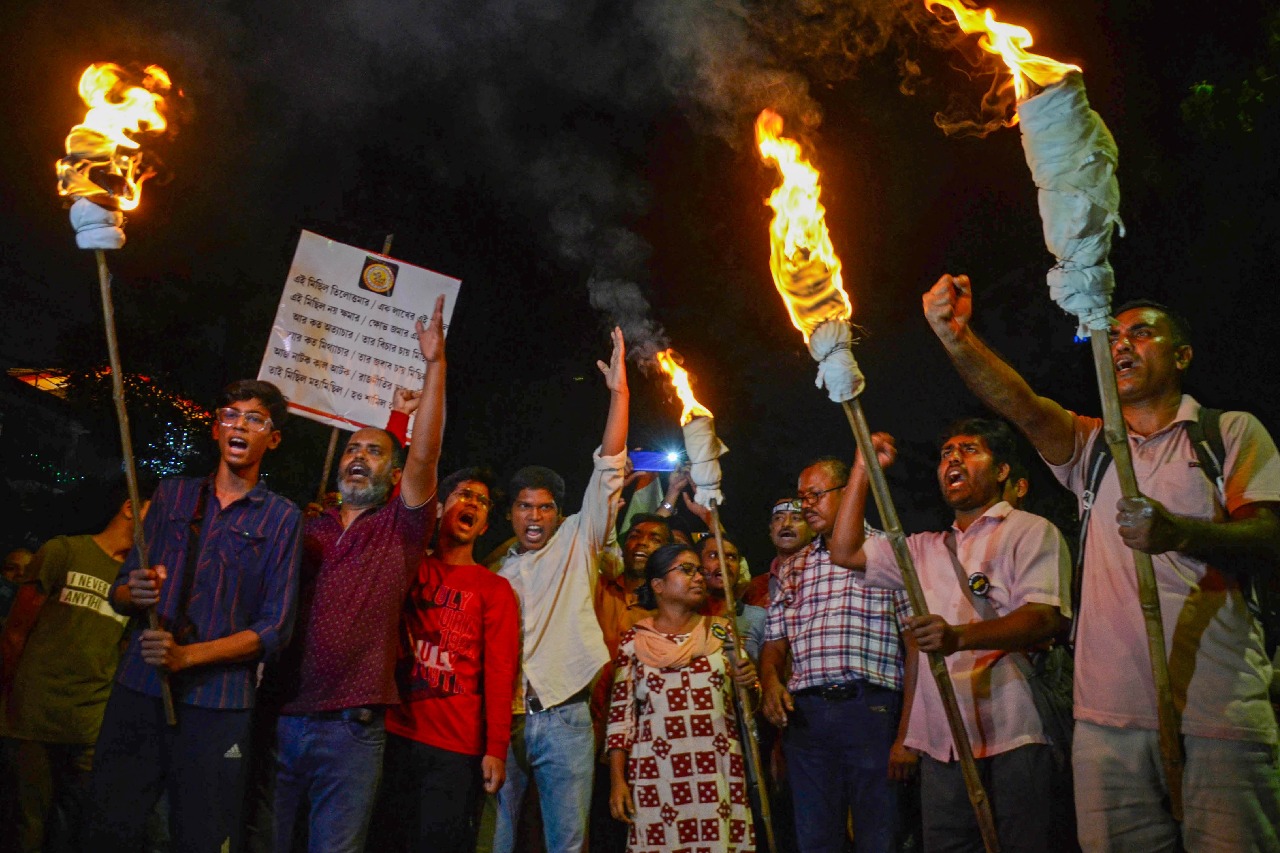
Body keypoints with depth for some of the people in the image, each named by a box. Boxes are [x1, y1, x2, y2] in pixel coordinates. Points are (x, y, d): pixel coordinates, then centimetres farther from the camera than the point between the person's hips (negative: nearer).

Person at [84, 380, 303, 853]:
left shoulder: (282, 518, 3)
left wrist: (188, 656, -14)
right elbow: (120, 593, 12)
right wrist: (135, 592, -12)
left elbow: (274, 629, -3)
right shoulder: (173, 494, 11)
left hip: (217, 706, -2)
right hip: (138, 689, 2)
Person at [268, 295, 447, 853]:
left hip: (351, 729, -3)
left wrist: (434, 366, -15)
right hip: (281, 719, 3)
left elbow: (424, 455, -10)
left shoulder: (400, 530, 4)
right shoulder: (306, 531, 13)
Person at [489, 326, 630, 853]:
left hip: (563, 716, -2)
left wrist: (619, 392, -7)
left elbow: (608, 472, 0)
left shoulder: (577, 543, 9)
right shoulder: (497, 571, 17)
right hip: (503, 716, 2)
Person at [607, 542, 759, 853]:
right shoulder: (635, 641, 4)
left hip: (718, 771, 2)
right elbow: (621, 715, 2)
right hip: (658, 775, -1)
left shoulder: (722, 631, 9)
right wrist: (617, 780, -3)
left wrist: (748, 683, -9)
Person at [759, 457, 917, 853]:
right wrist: (771, 680, -6)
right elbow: (774, 644, 17)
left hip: (871, 710, -4)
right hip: (804, 714, 4)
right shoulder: (791, 569, 19)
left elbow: (916, 646, -3)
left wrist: (907, 733, -10)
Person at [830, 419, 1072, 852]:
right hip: (941, 742, 5)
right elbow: (845, 551, 19)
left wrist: (958, 636, -29)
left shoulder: (1030, 531, 2)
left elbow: (1046, 617, -13)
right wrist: (863, 469, 16)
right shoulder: (925, 548, 22)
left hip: (1012, 735, -5)